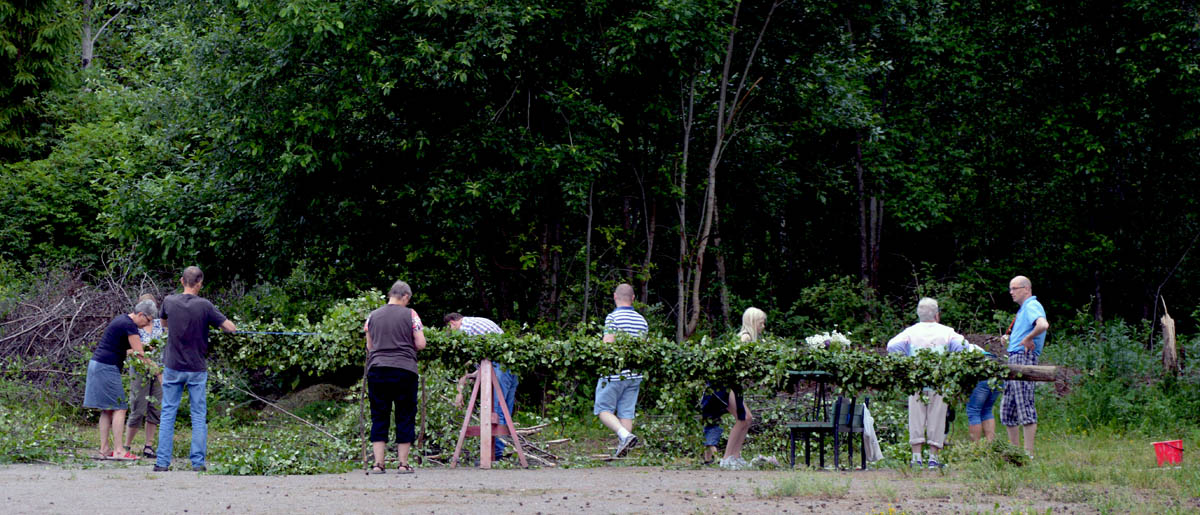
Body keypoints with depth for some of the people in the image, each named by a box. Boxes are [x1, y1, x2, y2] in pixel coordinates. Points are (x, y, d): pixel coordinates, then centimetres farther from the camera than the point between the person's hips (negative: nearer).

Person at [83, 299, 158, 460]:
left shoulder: (122, 320, 16)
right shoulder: (129, 325, -14)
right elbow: (140, 355, -13)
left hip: (96, 364, 10)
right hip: (107, 367, -10)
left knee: (107, 410, 11)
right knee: (119, 408, -8)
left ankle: (104, 450, 11)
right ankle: (118, 450, -10)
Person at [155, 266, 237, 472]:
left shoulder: (169, 301, -3)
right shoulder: (204, 306, -11)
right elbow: (230, 328, -8)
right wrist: (211, 321, 9)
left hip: (173, 367, 2)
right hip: (197, 368, -2)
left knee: (168, 414, 7)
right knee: (199, 416, 6)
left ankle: (162, 462, 5)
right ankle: (198, 462, 4)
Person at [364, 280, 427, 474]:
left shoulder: (373, 316, 10)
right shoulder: (410, 315, 1)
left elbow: (369, 347, 14)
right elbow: (421, 344, -1)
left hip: (377, 369, 3)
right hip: (405, 370, -2)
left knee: (379, 417, 6)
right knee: (405, 416, 6)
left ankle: (378, 463, 0)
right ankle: (403, 463, 6)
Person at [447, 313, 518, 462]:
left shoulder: (465, 327, -1)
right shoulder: (478, 322, 27)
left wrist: (459, 391, -1)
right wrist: (474, 374, 33)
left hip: (501, 366, -9)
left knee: (495, 412, -8)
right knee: (505, 413, 10)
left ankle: (495, 453, -10)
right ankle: (500, 451, 11)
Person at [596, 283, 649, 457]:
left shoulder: (613, 318, -11)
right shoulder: (642, 320, 10)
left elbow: (608, 345, -18)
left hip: (614, 373, -6)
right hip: (634, 375, 6)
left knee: (603, 410, 1)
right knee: (626, 412, 8)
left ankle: (625, 435, -19)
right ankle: (622, 449, 5)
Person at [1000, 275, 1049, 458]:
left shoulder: (1032, 306, -10)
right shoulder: (1023, 308, 22)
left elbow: (1043, 325, -31)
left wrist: (1028, 339, -19)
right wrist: (1009, 338, 16)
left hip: (1024, 357, -11)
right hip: (1014, 359, 11)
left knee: (1024, 406, -10)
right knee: (1007, 408, 12)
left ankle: (1028, 453, -9)